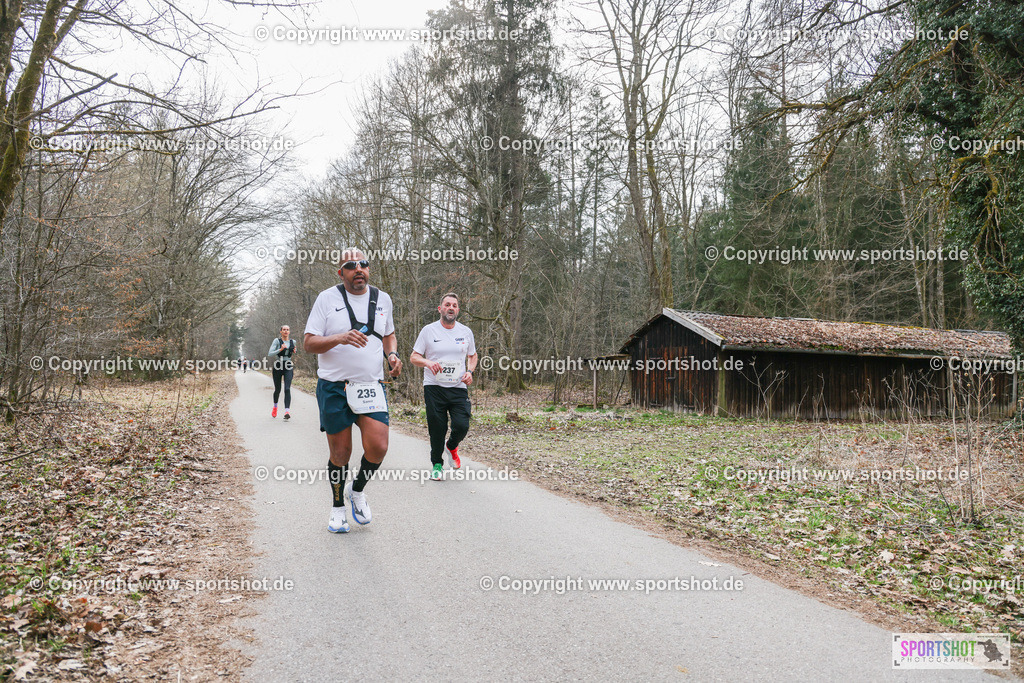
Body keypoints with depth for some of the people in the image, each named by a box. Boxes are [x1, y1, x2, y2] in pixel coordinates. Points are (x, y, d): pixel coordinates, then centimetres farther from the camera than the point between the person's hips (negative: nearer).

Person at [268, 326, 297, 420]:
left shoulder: (293, 342, 8)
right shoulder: (277, 341, -3)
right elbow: (269, 354, -10)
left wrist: (294, 352, 5)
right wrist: (280, 349, -22)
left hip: (288, 367, 1)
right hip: (278, 367, -1)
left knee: (287, 389, -14)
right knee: (277, 389, 8)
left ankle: (287, 411, -20)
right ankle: (275, 406, 37)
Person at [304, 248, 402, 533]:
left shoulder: (383, 299, 10)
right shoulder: (327, 298, -2)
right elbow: (309, 342, -4)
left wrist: (392, 354, 4)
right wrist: (340, 338, -22)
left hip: (372, 386, 2)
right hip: (334, 387, -2)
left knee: (378, 448, -10)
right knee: (340, 454, 4)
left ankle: (357, 489, 21)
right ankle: (338, 505, 29)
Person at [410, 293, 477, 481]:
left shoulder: (466, 332, 9)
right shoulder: (428, 331, 1)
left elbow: (472, 356, 21)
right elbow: (413, 357, 3)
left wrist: (469, 371, 1)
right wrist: (428, 362, -18)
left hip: (459, 388, 2)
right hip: (434, 388, -1)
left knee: (462, 426, -10)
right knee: (437, 429, 0)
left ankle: (452, 446, 24)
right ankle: (437, 464, 23)